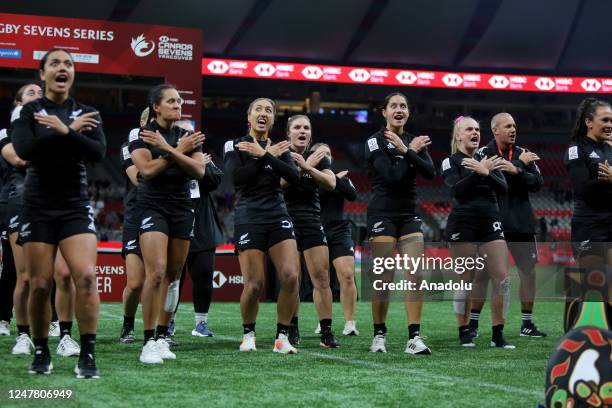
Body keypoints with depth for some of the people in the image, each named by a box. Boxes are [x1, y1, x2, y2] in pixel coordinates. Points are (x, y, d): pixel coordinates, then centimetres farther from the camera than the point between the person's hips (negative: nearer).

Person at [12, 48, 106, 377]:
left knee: (86, 277, -14)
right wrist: (71, 131, -15)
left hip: (75, 207, 1)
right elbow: (24, 150, -17)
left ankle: (87, 355, -9)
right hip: (38, 207, -1)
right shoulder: (28, 112, 1)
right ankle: (41, 352, 16)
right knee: (39, 285, -1)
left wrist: (63, 131, -20)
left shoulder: (85, 113, 7)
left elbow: (98, 152, -9)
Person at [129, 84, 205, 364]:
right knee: (156, 272, -18)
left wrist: (168, 149, -14)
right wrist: (179, 151, -10)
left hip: (181, 209, 5)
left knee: (172, 276, 4)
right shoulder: (142, 134, 0)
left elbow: (199, 171, -4)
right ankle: (149, 342, -14)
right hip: (152, 206, -5)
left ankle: (162, 338, 12)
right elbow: (147, 170, -14)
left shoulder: (188, 136, 11)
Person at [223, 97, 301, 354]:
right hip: (248, 219, -3)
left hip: (278, 216, 3)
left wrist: (263, 155, -12)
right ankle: (248, 333, 18)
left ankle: (282, 337, 2)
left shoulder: (279, 148, 13)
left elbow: (294, 177, -5)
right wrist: (269, 157, -9)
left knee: (290, 276, -12)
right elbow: (237, 177, -13)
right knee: (254, 285, -8)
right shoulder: (234, 146, 5)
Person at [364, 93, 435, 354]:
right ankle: (379, 335, 10)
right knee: (384, 279, -4)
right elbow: (392, 175, -17)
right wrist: (412, 151, -8)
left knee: (415, 276, -6)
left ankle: (414, 337, -5)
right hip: (383, 214, -4)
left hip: (409, 215, 4)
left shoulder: (415, 142, 11)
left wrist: (405, 151, -15)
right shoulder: (375, 141, -4)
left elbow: (430, 173, -6)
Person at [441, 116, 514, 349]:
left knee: (502, 278, -5)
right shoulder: (451, 162, 3)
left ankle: (498, 334, 2)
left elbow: (503, 188, 1)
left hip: (490, 224, 4)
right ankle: (464, 332, 10)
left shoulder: (488, 160, 16)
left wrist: (485, 173, -13)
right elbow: (456, 191, -14)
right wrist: (479, 172, -17)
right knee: (464, 280, -1)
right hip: (463, 225, -4)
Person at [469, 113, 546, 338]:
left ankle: (527, 324, 15)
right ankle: (473, 323, 9)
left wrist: (516, 171, -17)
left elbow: (538, 183, -1)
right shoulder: (484, 153, -2)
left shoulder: (524, 154, 9)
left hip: (521, 224, 4)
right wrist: (520, 164, -15)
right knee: (482, 273, -1)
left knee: (528, 271, 4)